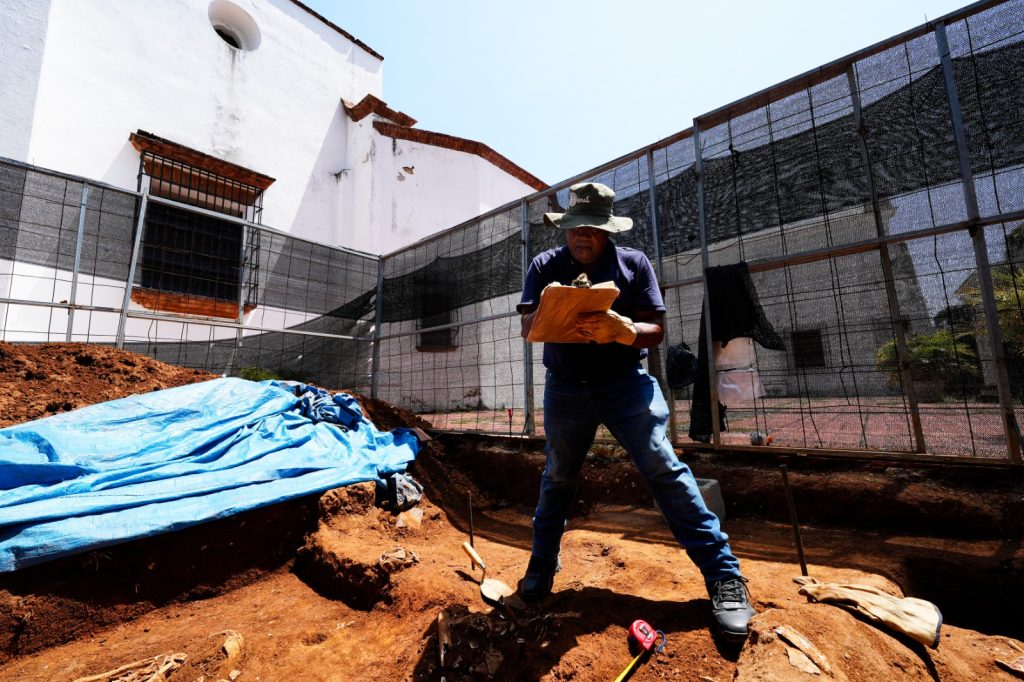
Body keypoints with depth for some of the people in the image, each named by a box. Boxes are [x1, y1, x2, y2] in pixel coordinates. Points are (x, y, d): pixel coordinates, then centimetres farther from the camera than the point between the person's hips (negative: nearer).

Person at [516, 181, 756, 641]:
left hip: (625, 381, -1)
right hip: (566, 386, 1)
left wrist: (621, 329, -29)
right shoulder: (545, 266, 0)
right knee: (557, 476, 11)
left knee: (665, 469, -9)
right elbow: (527, 327, -8)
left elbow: (657, 330, -7)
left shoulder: (633, 263, -2)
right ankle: (541, 566, 31)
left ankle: (724, 576, 5)